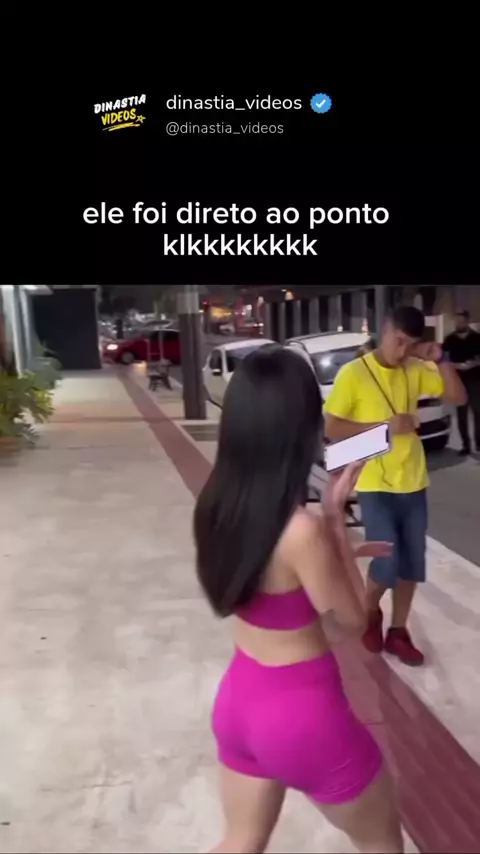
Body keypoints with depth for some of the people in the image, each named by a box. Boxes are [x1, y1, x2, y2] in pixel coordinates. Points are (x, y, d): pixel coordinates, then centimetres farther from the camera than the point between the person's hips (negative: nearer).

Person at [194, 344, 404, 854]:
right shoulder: (301, 530, -30)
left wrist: (340, 550, 9)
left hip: (240, 697, 7)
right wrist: (336, 516, -13)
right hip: (301, 712, -6)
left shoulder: (217, 506, -8)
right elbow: (353, 617, -13)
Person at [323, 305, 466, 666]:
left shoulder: (415, 370, 5)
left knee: (412, 564, 11)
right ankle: (370, 612, 24)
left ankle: (398, 632, 30)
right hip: (375, 486, -5)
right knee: (387, 563, -8)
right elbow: (330, 427, -11)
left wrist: (440, 361, -8)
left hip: (414, 484, 5)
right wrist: (383, 425, -18)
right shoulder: (354, 373, -10)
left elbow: (458, 397, 6)